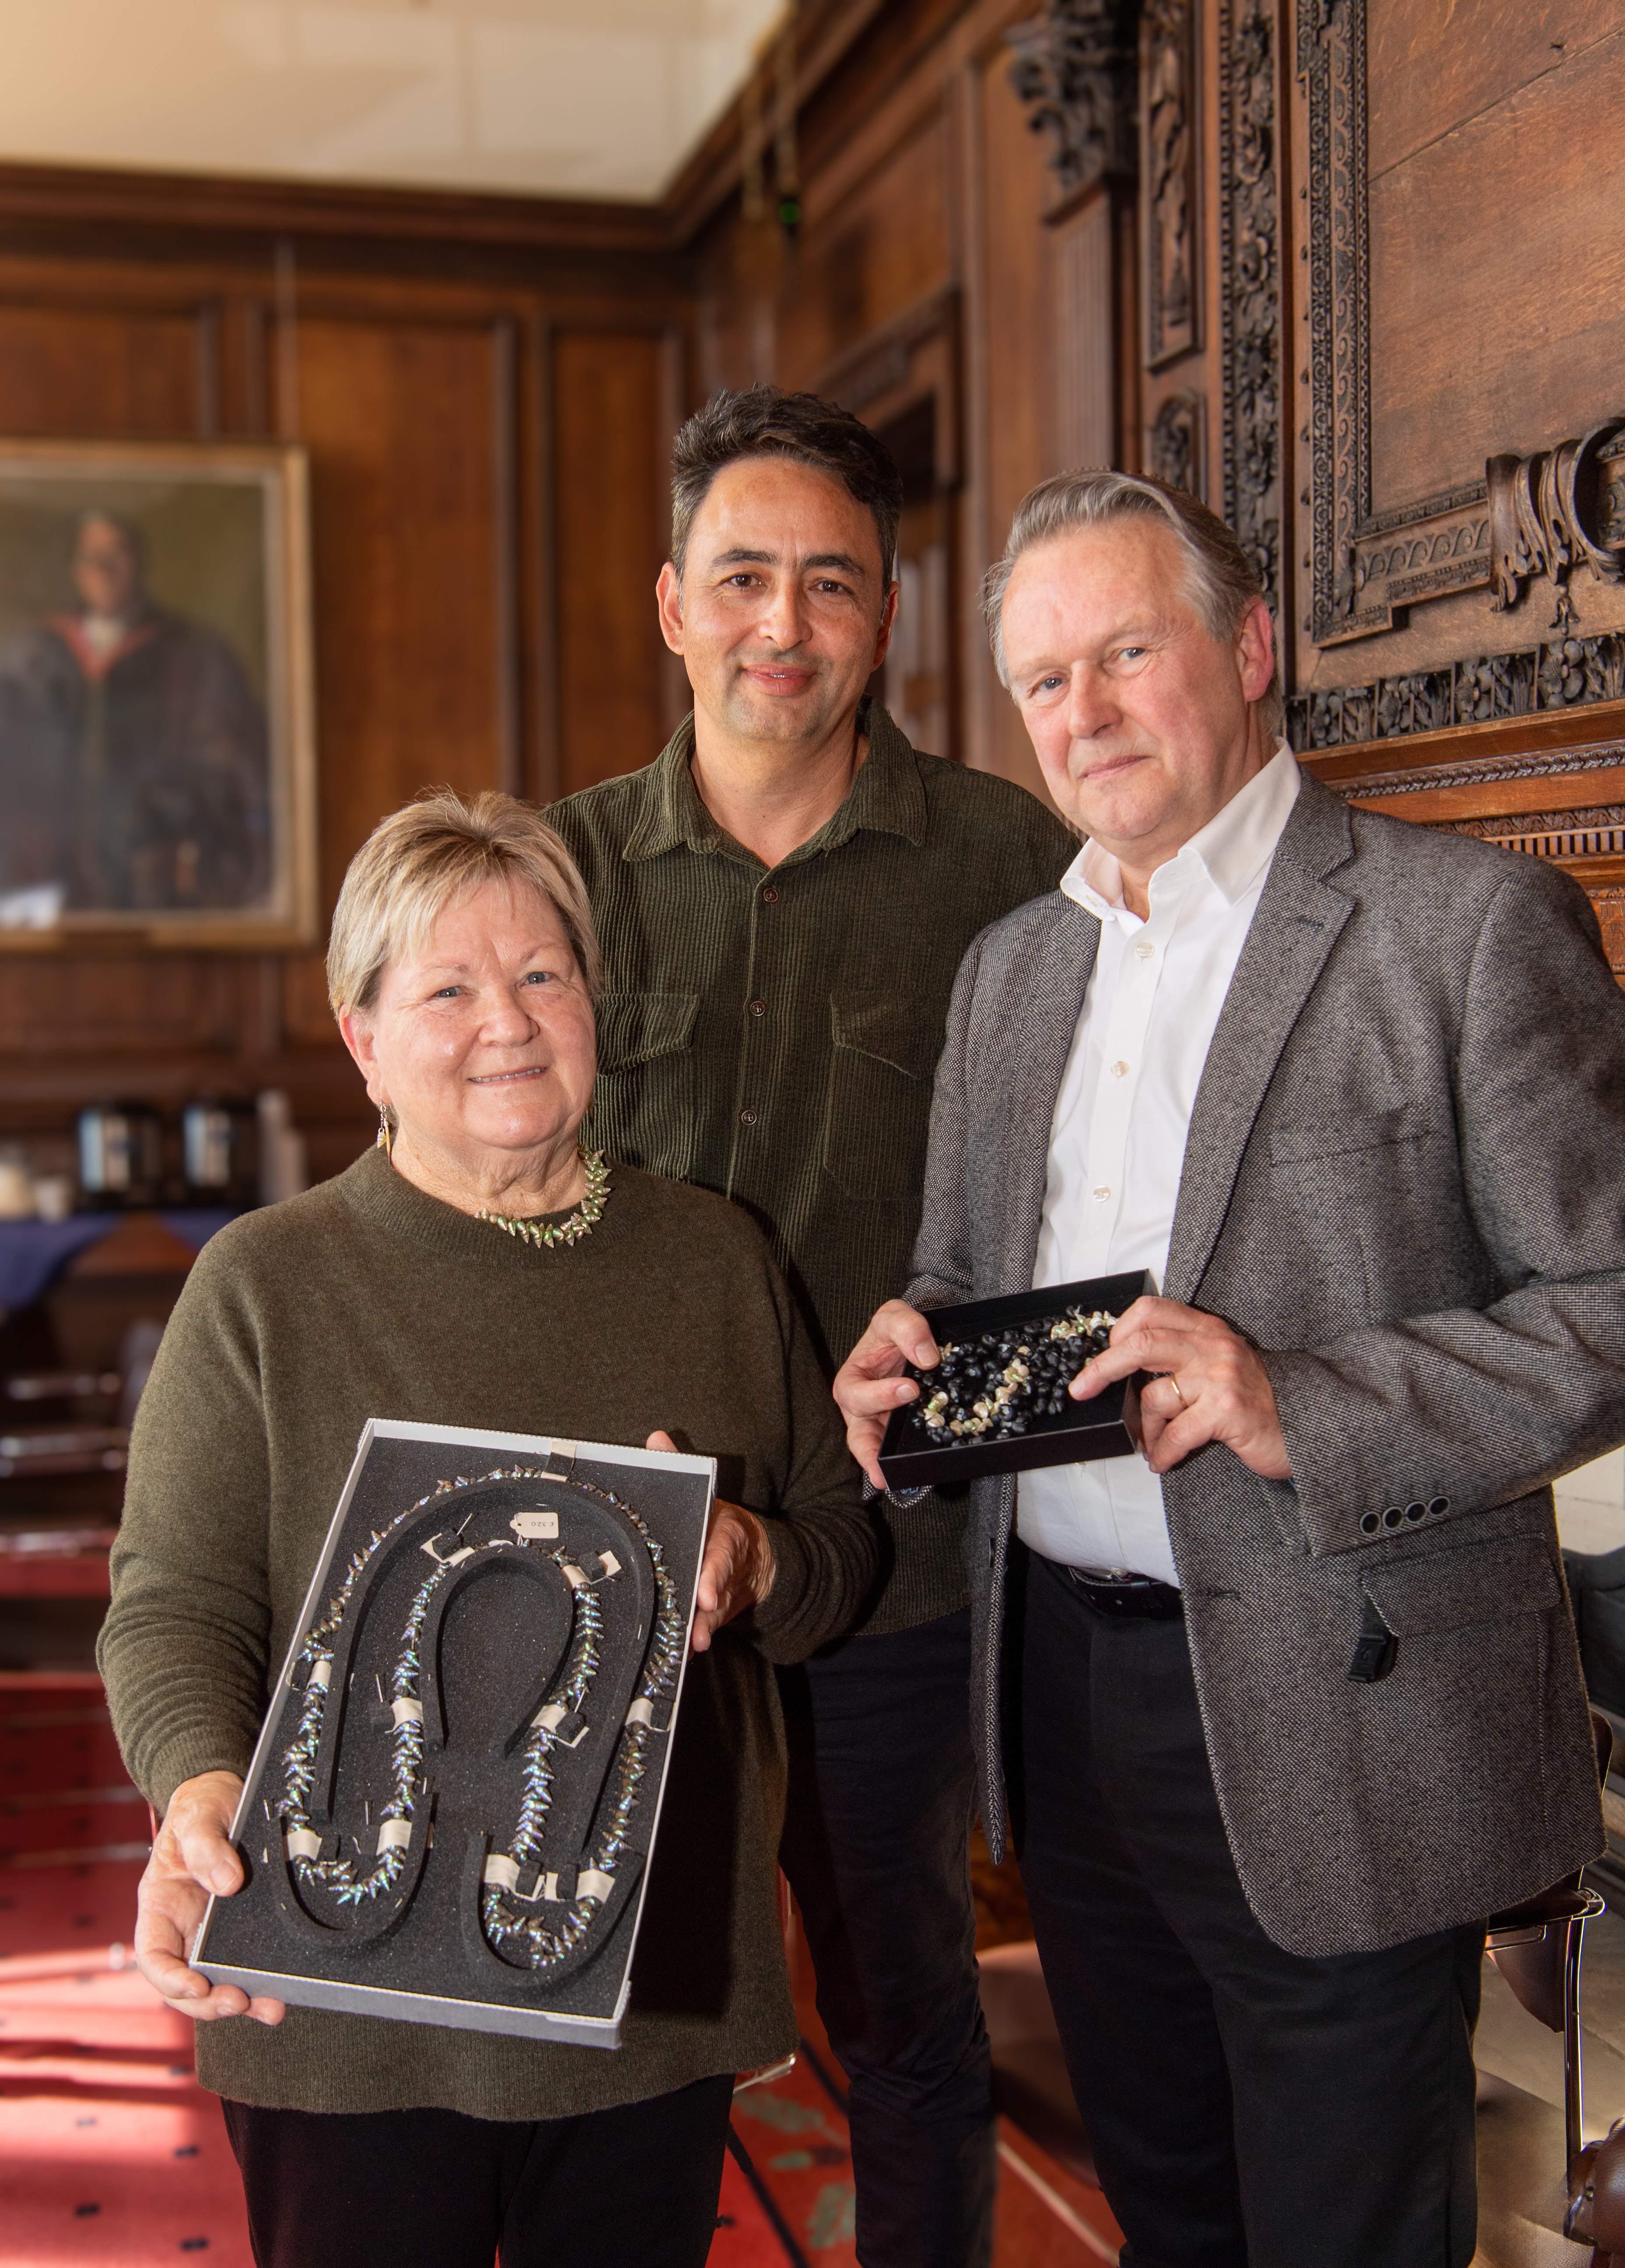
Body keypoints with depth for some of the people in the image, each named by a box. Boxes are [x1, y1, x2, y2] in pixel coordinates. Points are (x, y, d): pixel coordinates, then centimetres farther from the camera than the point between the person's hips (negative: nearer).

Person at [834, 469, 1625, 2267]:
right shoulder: (1007, 966, 11)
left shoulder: (1472, 921, -10)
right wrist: (906, 1346, -3)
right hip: (1058, 1692, 6)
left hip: (1336, 1720, -6)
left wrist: (1306, 1411, -24)